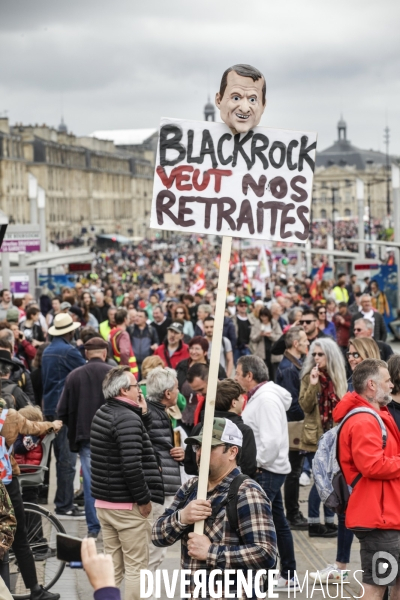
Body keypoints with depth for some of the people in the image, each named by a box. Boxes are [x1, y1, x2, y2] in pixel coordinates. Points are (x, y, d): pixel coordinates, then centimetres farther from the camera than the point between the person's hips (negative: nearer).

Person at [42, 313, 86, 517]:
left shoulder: (47, 351, 13)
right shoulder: (69, 351, -14)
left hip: (51, 407, 9)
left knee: (61, 457, 16)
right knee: (67, 459, -6)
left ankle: (62, 500, 22)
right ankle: (65, 505, -5)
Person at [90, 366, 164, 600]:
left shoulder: (103, 414, 11)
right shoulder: (128, 418, -18)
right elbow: (131, 465, -26)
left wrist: (144, 414, 6)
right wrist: (144, 499, -16)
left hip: (104, 501, 9)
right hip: (129, 505, -9)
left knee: (113, 566, 13)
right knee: (136, 568, -1)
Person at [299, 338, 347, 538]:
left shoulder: (337, 377, 9)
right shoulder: (309, 377, -3)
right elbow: (305, 406, -14)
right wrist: (313, 385, -24)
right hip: (317, 436, -5)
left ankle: (329, 521, 15)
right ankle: (314, 523, 3)